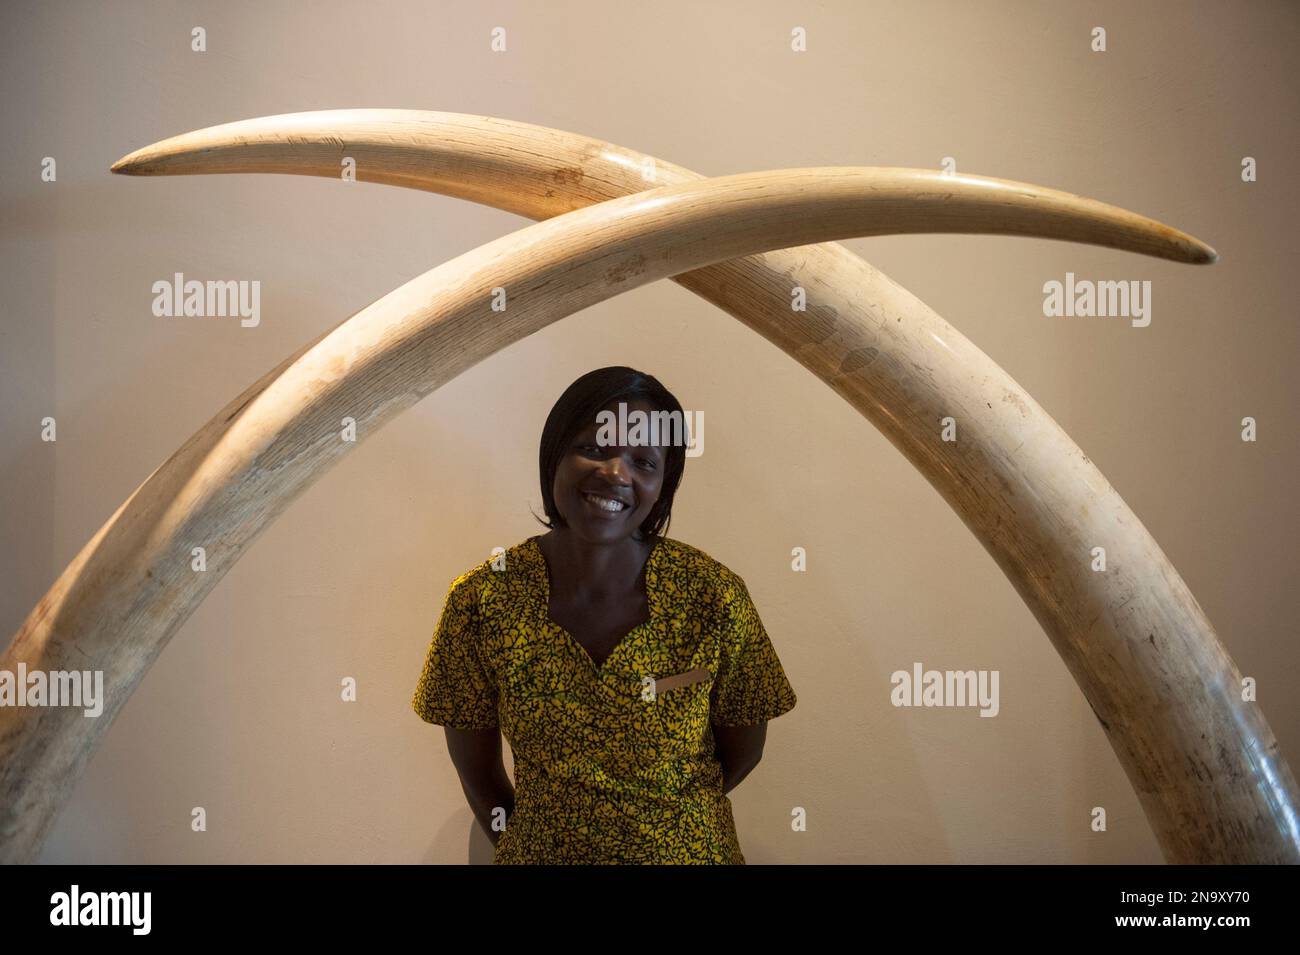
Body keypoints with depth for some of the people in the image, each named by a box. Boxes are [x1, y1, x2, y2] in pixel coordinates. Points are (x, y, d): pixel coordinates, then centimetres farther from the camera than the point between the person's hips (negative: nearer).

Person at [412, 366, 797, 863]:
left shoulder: (715, 597, -19)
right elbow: (476, 769, -6)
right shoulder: (480, 601, -18)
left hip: (691, 850, 0)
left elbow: (742, 751, -6)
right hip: (539, 850, 0)